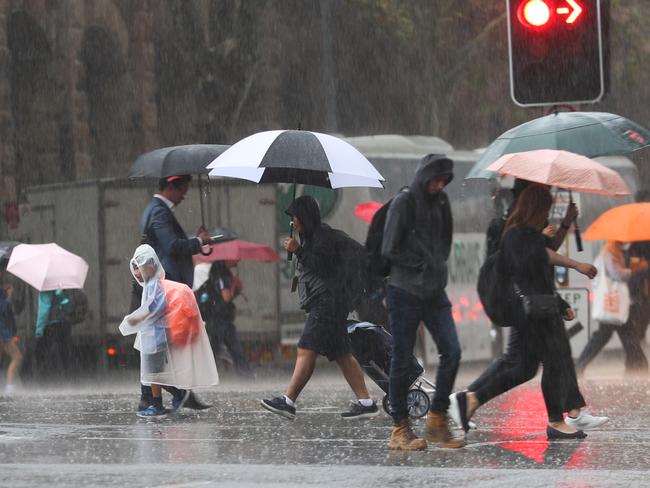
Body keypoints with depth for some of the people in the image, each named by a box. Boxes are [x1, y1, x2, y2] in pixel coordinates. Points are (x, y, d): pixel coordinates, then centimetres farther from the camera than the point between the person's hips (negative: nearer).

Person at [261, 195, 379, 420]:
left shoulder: (323, 236, -9)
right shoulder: (313, 235, 22)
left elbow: (320, 265, -18)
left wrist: (298, 250, -19)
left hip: (326, 302, -11)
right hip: (322, 303, 11)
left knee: (306, 350, -15)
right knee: (342, 355, 6)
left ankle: (288, 401, -20)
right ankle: (365, 402, 3)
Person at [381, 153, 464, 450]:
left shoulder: (440, 203, 13)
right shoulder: (404, 203, -6)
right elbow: (390, 250, -9)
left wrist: (438, 266, 7)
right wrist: (422, 264, -8)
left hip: (434, 292, 6)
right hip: (405, 292, -6)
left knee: (451, 351, -6)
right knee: (402, 360, -2)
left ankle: (437, 421, 3)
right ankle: (399, 429, 5)